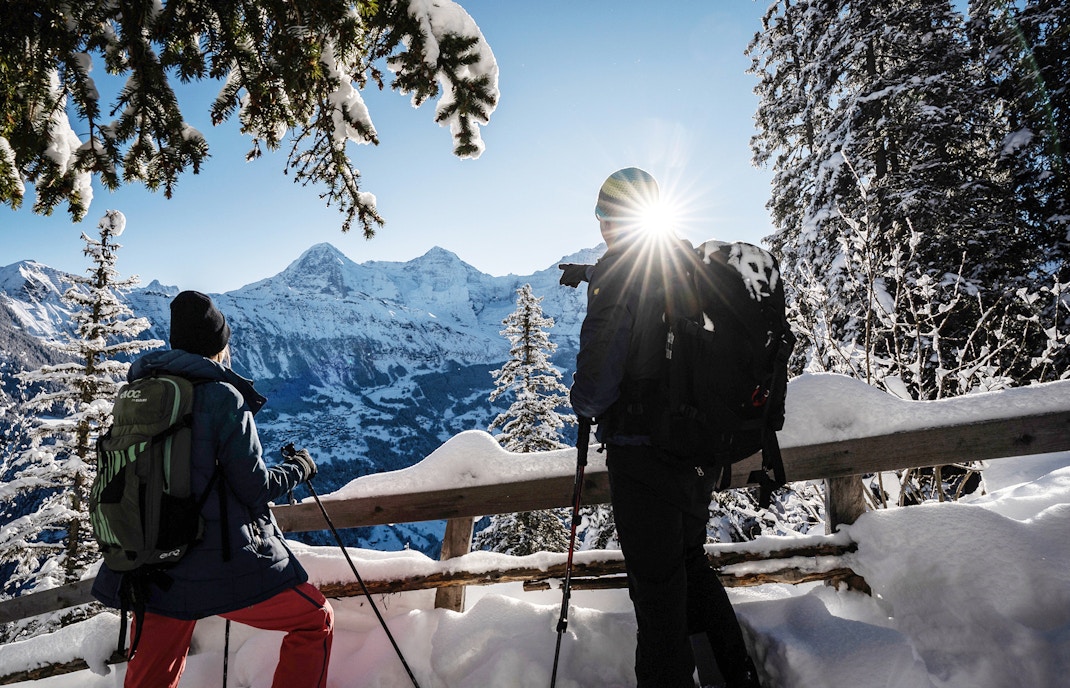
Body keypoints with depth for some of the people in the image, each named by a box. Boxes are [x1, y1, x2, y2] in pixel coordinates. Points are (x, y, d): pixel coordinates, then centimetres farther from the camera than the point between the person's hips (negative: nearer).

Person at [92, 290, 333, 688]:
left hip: (151, 570, 7)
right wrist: (299, 469, 6)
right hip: (226, 568, -7)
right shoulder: (221, 395, -14)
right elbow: (255, 488, -12)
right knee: (316, 620, 13)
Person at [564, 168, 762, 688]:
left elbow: (597, 380, -22)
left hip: (643, 455, -8)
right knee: (692, 562, 26)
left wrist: (582, 403, 1)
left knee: (656, 586, 8)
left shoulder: (616, 278, -18)